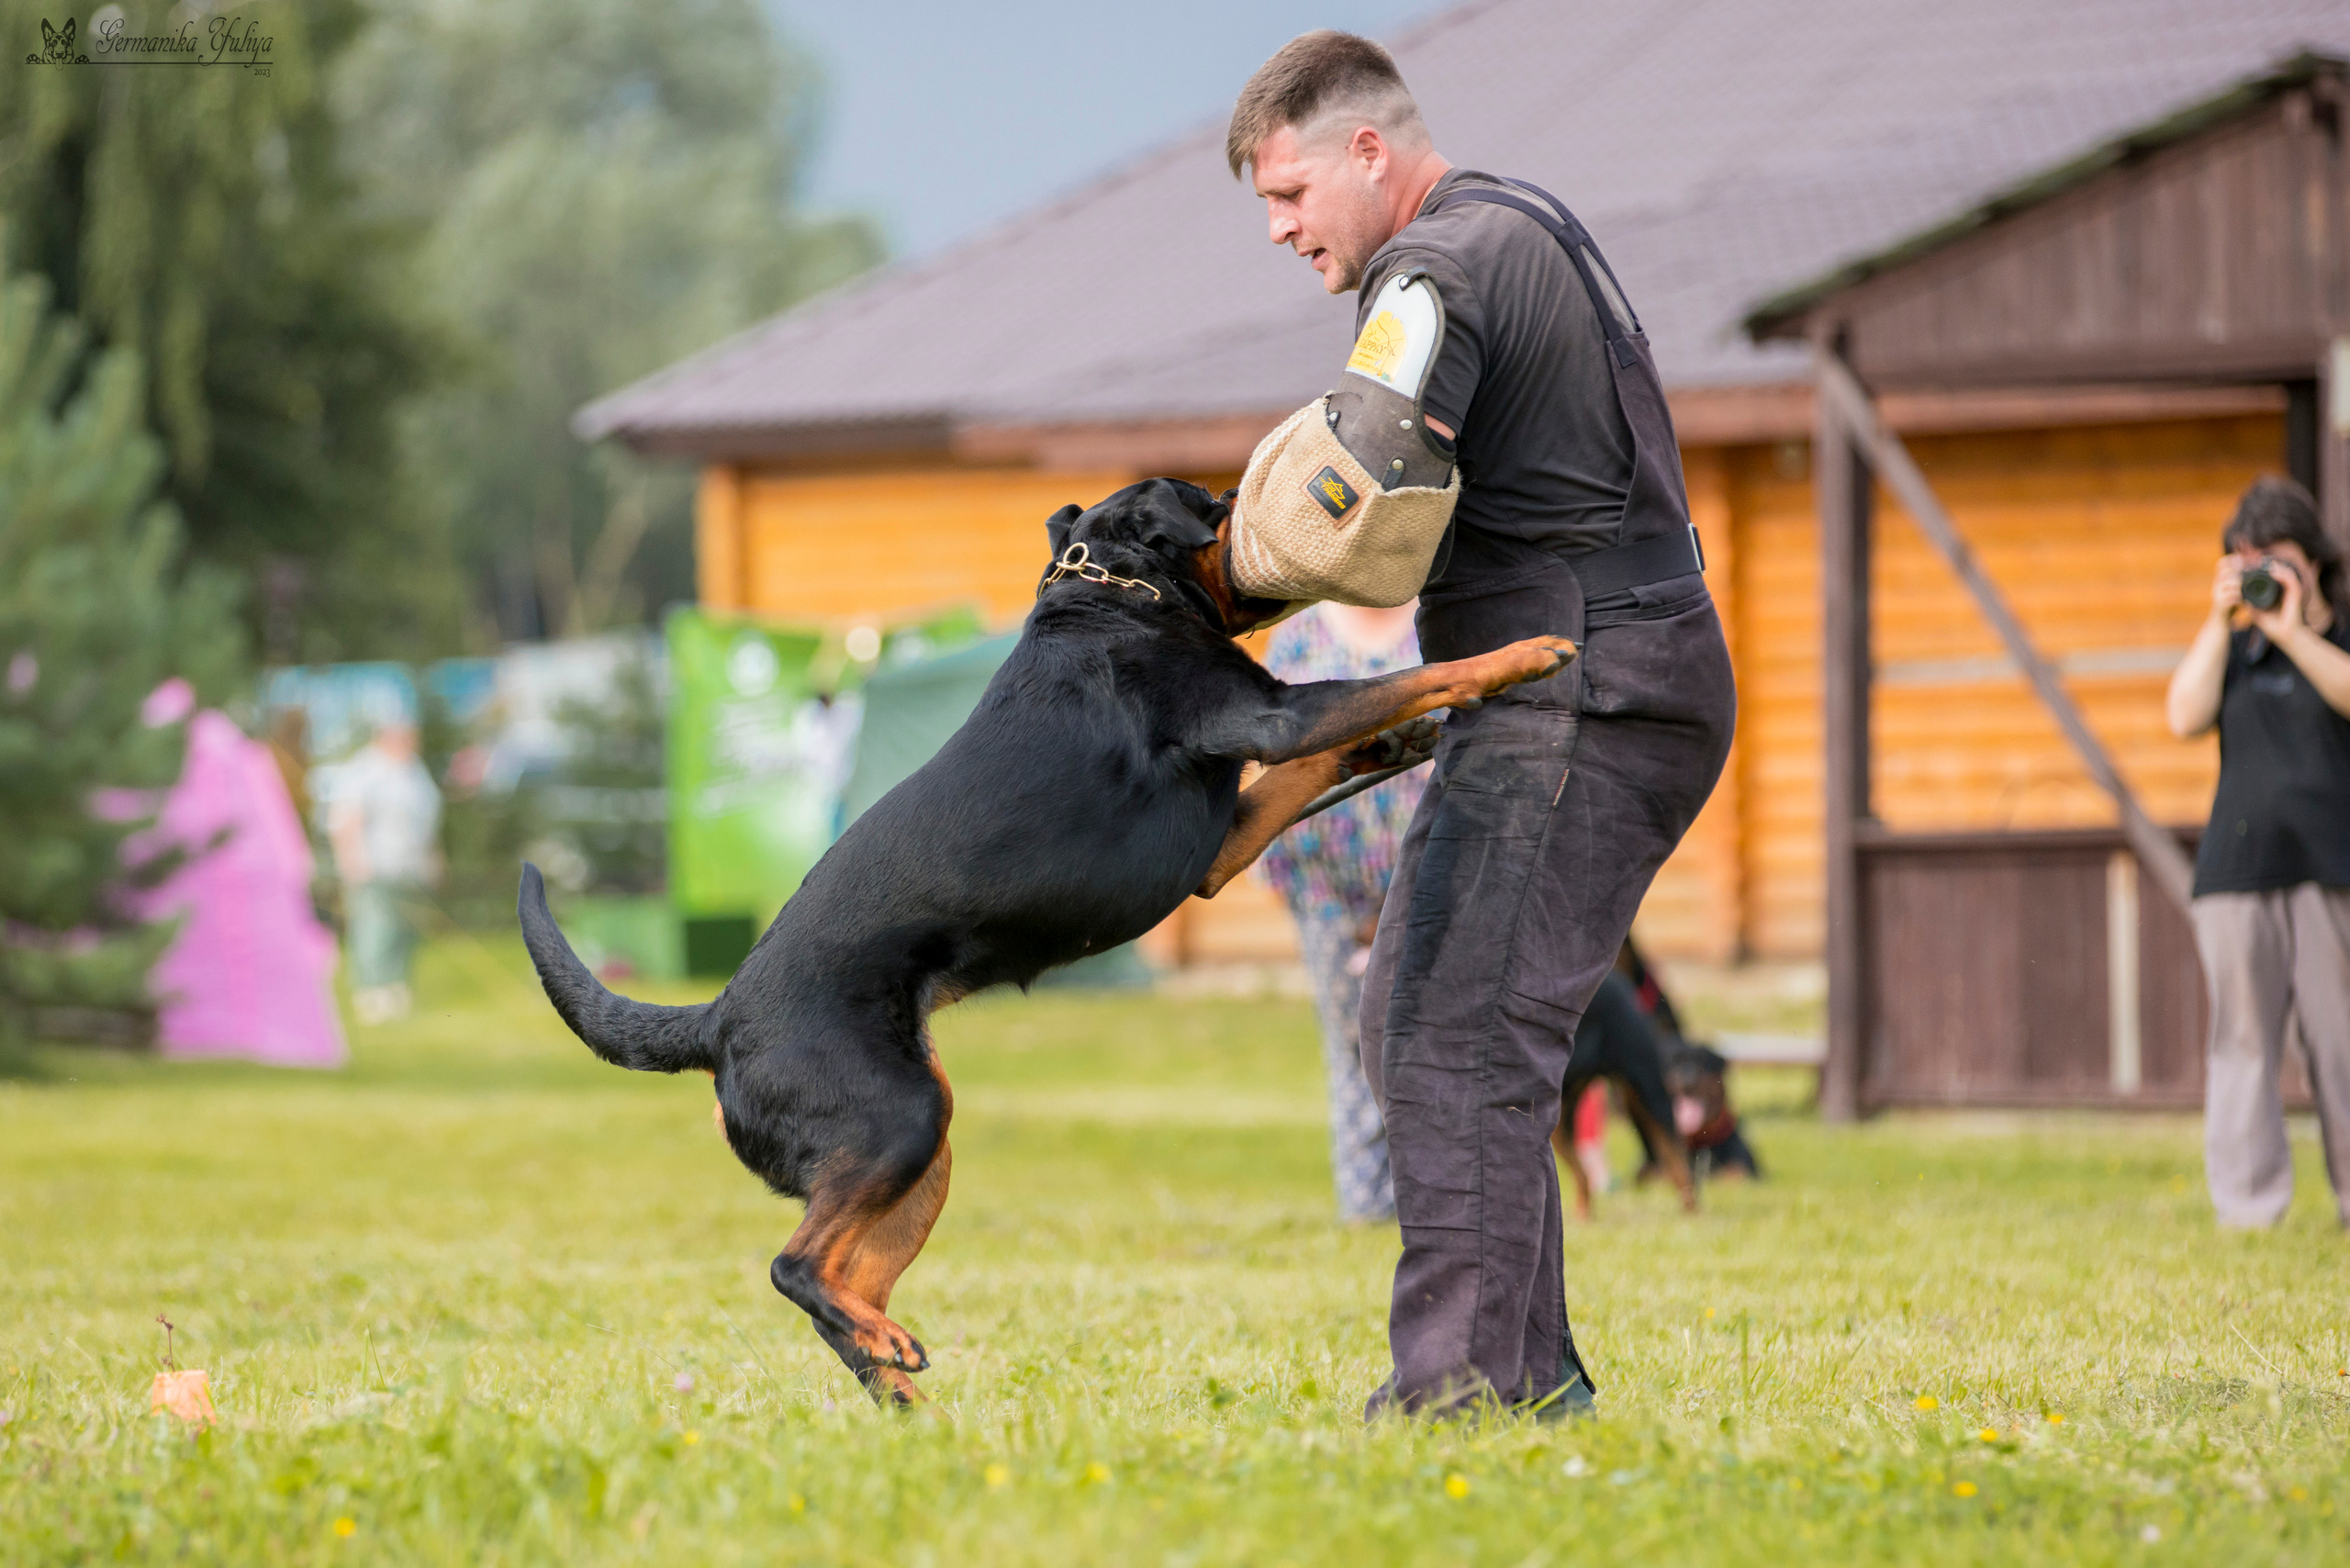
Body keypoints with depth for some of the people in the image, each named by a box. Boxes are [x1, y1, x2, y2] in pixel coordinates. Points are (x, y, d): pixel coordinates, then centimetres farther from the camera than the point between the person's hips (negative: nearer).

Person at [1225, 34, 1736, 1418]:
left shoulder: (1437, 271, -12)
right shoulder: (1532, 227, 21)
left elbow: (1348, 495, -26)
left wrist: (1237, 566, -7)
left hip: (1577, 697, -10)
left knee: (1459, 1039, -14)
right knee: (1413, 1015, 13)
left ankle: (1460, 1381, -19)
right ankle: (1534, 1373, 13)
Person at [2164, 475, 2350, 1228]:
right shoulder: (2235, 649, 19)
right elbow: (2186, 716, 3)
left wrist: (2290, 629, -17)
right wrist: (2221, 621, -1)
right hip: (2239, 867, 3)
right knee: (2242, 1042, -4)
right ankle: (2247, 1211, -5)